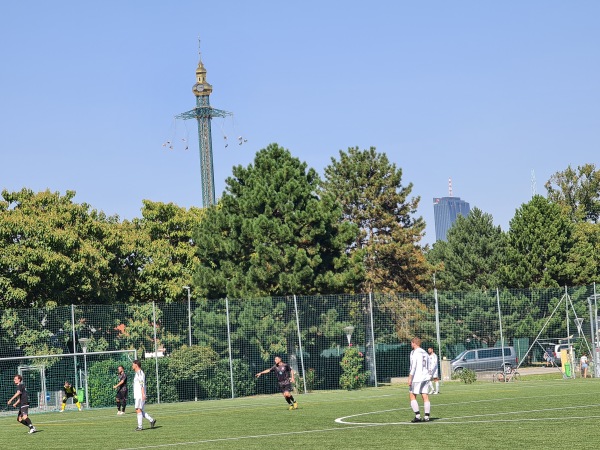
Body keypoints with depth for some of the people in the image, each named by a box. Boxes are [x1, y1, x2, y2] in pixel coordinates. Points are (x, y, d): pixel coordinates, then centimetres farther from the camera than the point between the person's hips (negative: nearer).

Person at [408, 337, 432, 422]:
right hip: (426, 377, 7)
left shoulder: (414, 352, -8)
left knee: (412, 396, 2)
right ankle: (426, 417, 1)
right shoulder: (425, 353, 16)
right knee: (425, 397, 4)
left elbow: (413, 366, -16)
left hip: (417, 378, -7)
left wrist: (410, 378, -15)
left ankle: (417, 416, -6)